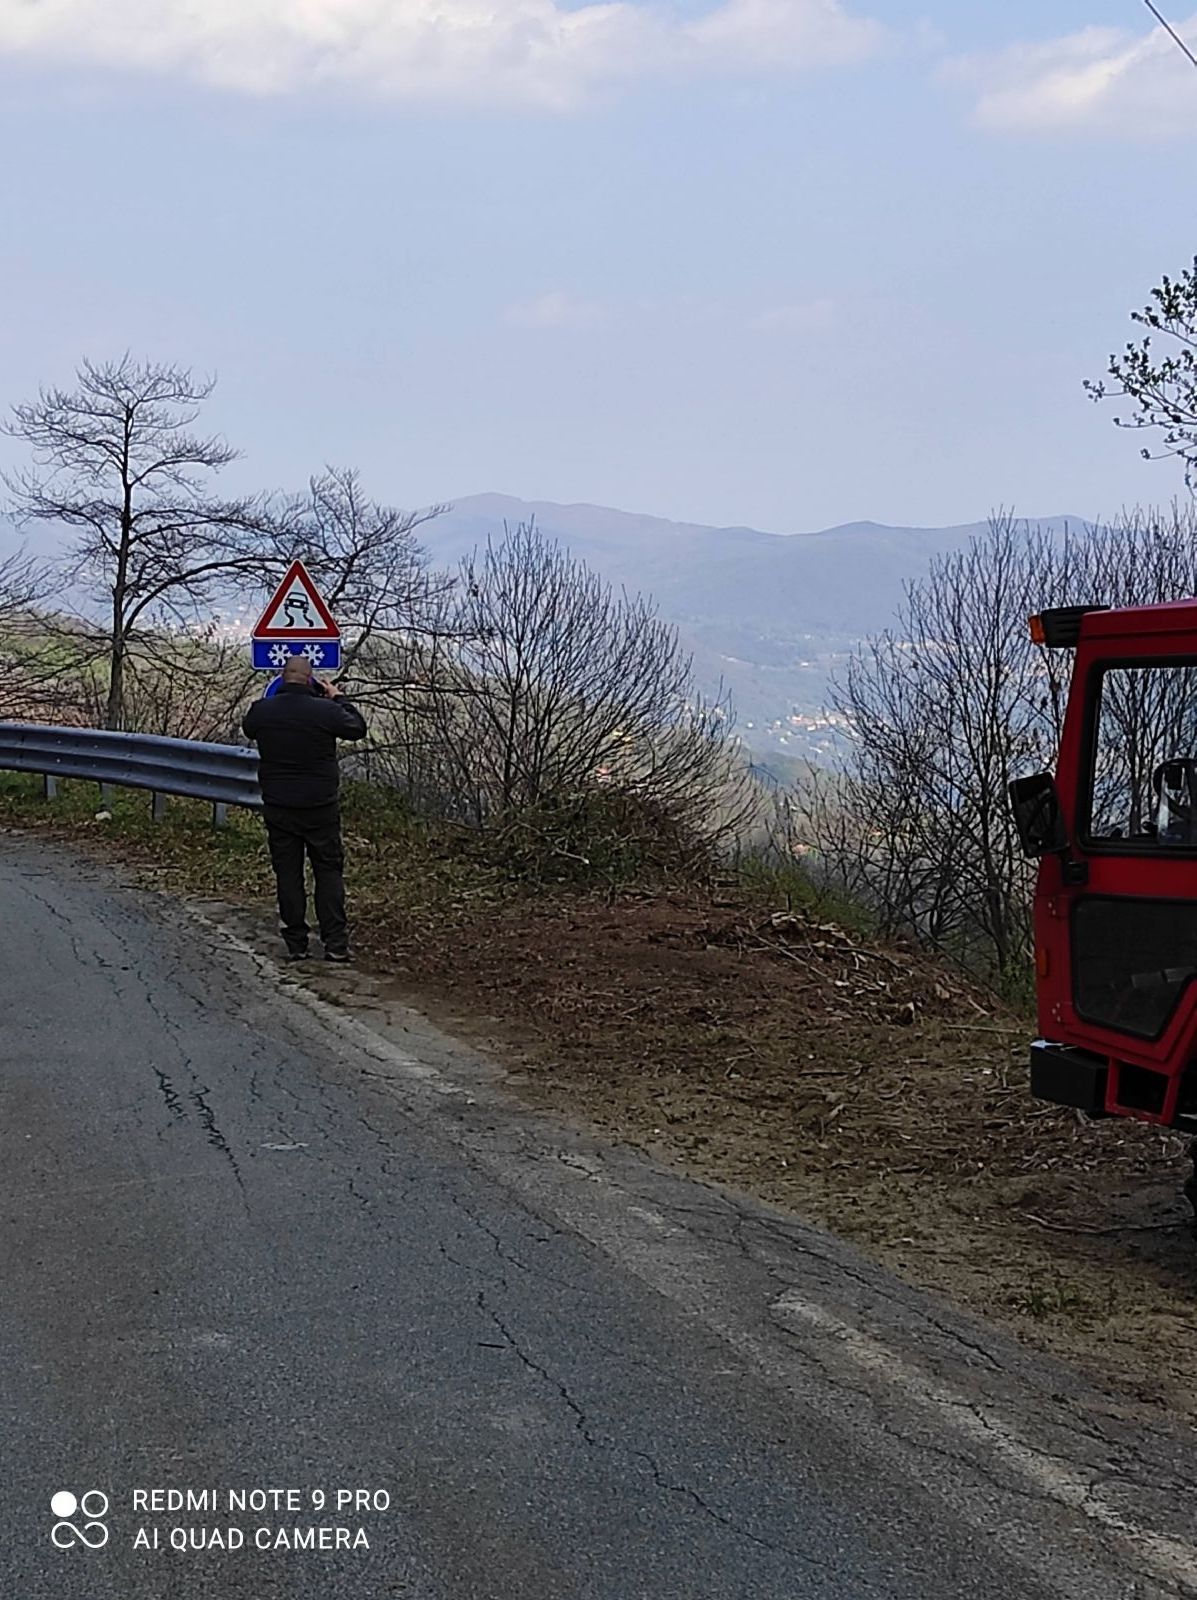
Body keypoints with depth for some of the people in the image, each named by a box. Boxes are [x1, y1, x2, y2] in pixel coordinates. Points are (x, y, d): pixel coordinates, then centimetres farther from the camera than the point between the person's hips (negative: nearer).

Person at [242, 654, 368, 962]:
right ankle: (335, 943, 3)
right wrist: (338, 698, 16)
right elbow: (358, 728, 4)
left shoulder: (262, 709, -5)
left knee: (288, 873, 9)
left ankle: (295, 943, 10)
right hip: (320, 807, -2)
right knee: (329, 871, 7)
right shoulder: (326, 710, -14)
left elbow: (248, 729, 18)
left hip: (278, 807, 2)